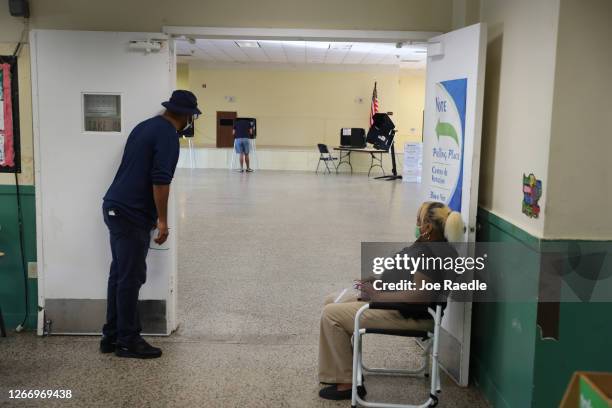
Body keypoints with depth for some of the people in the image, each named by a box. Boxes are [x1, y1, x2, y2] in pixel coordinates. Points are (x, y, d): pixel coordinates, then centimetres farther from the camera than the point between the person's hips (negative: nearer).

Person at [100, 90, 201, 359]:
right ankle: (128, 341, 9)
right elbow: (160, 180, -21)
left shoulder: (146, 126, 16)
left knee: (119, 274, 14)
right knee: (131, 278, -1)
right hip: (131, 214, -10)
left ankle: (112, 336, 22)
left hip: (116, 208, 10)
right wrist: (162, 220, -15)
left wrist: (154, 216, 28)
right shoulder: (168, 134, -13)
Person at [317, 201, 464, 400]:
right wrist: (379, 282, 9)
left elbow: (419, 294, -30)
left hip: (406, 315, -11)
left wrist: (378, 295, -20)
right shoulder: (433, 245, 9)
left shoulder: (432, 253, -24)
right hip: (392, 302, 11)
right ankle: (339, 373, 18)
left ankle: (347, 382, -1)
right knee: (332, 303, 11)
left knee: (331, 315, -11)